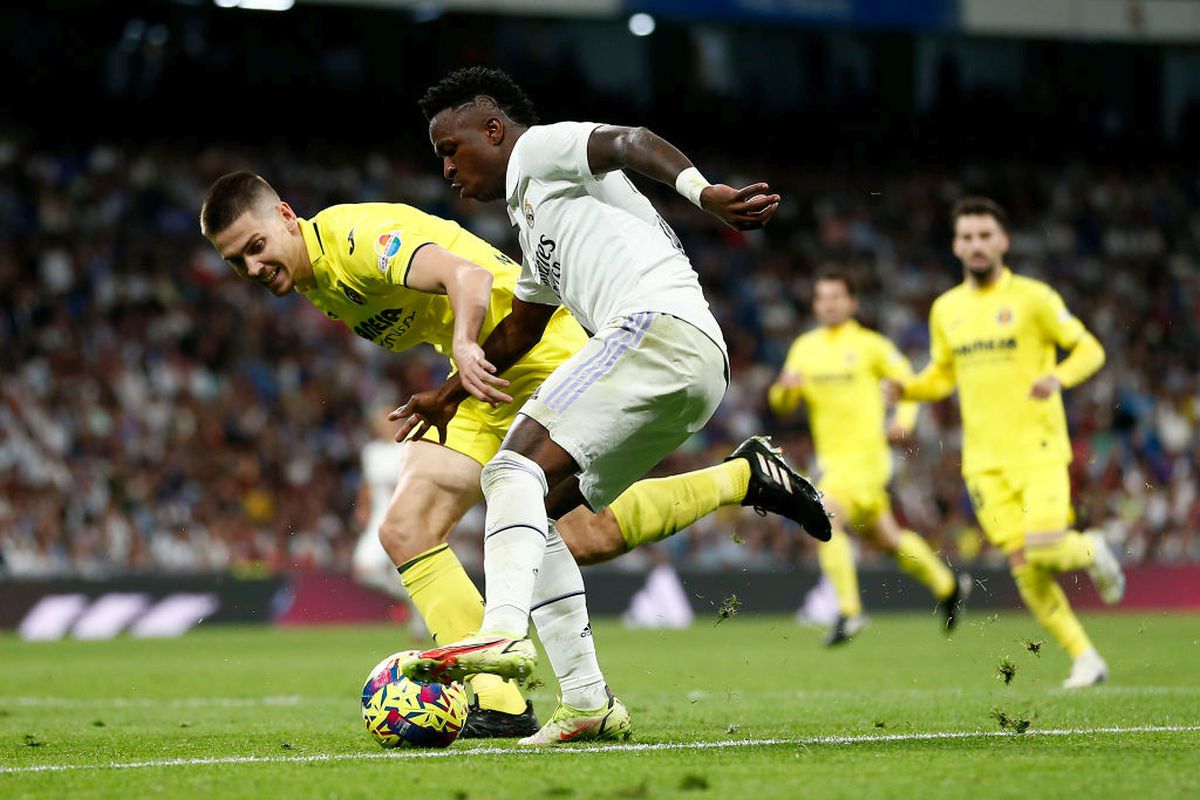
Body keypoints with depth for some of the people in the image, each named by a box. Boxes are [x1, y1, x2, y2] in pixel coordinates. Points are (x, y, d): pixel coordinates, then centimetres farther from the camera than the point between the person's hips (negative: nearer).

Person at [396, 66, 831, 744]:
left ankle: (505, 631, -41)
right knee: (533, 512, 10)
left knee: (516, 466, -20)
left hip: (658, 325, -9)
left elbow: (631, 143, -13)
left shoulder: (540, 149, 7)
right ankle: (588, 704, 3)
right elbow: (519, 330, 47)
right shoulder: (536, 220, 35)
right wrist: (450, 395, 57)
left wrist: (704, 193, -31)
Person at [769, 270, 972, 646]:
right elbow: (782, 405, 10)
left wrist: (903, 420, -14)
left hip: (865, 452, -6)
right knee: (885, 538, 16)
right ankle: (947, 585, 36)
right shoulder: (804, 347, 10)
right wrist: (785, 388, -13)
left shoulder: (870, 344, -5)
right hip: (830, 457, 6)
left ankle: (849, 611, -18)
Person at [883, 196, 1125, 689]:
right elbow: (942, 375, 22)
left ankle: (1093, 552, 16)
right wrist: (906, 389, 2)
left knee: (1045, 549, -20)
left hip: (1038, 448, -4)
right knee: (1023, 566, -4)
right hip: (984, 460, 4)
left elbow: (1089, 349, 0)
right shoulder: (946, 309, 11)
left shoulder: (1032, 297, -3)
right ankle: (1085, 659, 8)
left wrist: (1059, 377, -20)